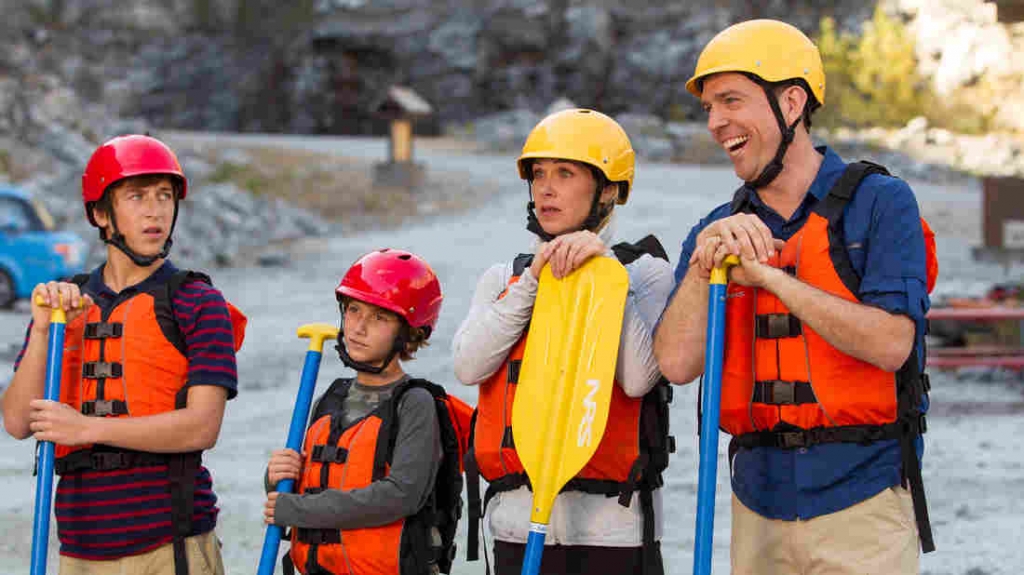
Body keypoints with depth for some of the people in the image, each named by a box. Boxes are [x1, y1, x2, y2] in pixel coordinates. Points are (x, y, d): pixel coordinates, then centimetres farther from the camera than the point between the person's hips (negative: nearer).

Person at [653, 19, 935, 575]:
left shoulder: (879, 202, -3)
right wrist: (703, 262, -14)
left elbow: (890, 343, -15)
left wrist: (768, 275, -15)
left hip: (861, 504, -4)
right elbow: (677, 363, -1)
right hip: (760, 505, 4)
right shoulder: (717, 231, 11)